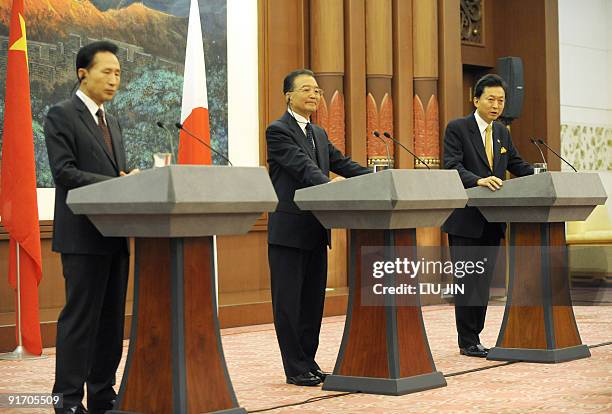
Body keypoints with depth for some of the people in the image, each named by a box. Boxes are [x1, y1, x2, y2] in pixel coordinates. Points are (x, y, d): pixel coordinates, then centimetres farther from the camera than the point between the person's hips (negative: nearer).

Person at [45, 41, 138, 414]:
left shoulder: (111, 122, 20)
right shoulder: (62, 116, -5)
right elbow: (65, 172, -15)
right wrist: (114, 184, -22)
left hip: (116, 234, 8)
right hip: (84, 234, -8)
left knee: (112, 319, 9)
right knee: (80, 318, -7)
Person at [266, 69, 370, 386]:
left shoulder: (319, 134, 18)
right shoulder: (278, 130, -8)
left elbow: (344, 164, 11)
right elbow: (302, 166, -21)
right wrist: (330, 185, -35)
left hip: (316, 231, 8)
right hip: (289, 230, -8)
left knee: (313, 300, 11)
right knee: (288, 300, -2)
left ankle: (308, 363, 19)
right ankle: (295, 368, 2)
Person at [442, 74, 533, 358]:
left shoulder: (502, 133, 14)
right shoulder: (457, 129, -6)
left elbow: (518, 166, 15)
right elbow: (452, 166, -17)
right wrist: (478, 180, -34)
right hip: (466, 220, -6)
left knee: (484, 281, 9)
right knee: (467, 281, -4)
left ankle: (473, 337, 16)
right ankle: (467, 342, 2)